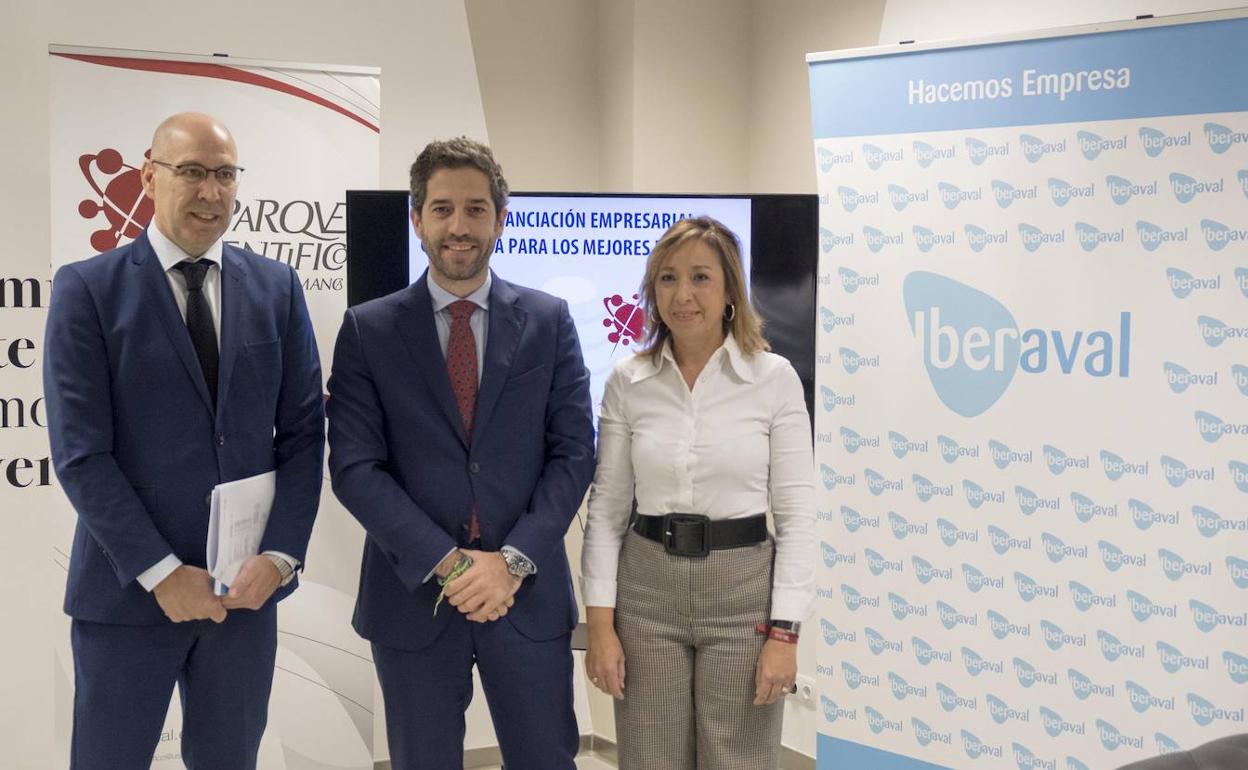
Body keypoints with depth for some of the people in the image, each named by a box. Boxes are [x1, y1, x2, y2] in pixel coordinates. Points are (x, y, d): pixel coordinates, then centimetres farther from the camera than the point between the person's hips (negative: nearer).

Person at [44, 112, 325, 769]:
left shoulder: (276, 287, 6)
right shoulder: (88, 289, -4)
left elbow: (304, 432, 5)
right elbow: (80, 453, -9)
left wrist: (281, 555, -7)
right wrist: (161, 573, -13)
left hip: (247, 589, 3)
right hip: (129, 590, -3)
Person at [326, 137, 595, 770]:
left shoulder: (549, 321, 4)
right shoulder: (368, 330, 0)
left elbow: (573, 452, 0)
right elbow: (354, 467, -6)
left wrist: (513, 560, -12)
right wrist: (446, 564, -14)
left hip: (529, 596, 1)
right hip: (412, 597, 0)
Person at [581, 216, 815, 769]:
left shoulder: (774, 377, -4)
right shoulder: (627, 381, 1)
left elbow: (796, 512, -4)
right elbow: (607, 508, 4)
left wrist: (784, 631, -9)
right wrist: (600, 622, -3)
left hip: (743, 589, -1)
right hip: (647, 591, 2)